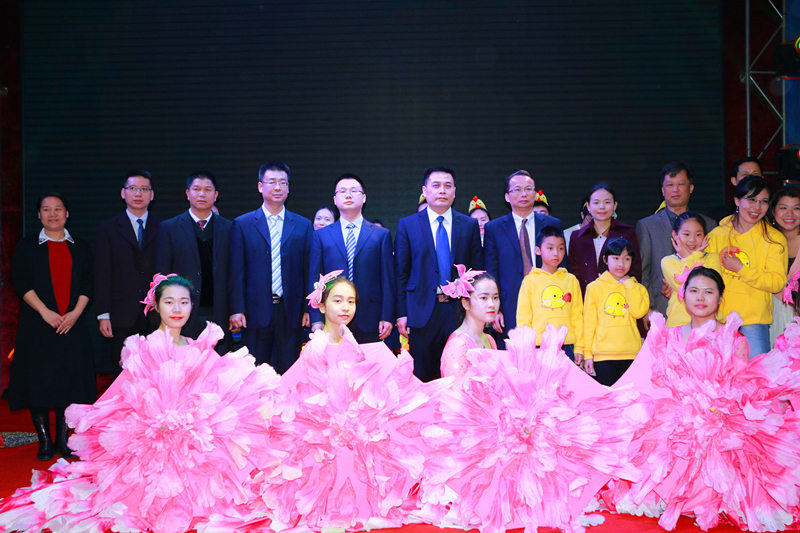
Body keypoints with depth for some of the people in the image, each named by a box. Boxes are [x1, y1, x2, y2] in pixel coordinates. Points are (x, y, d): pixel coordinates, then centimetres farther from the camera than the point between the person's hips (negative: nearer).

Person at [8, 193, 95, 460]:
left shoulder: (81, 247, 12)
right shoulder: (27, 246, 8)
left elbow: (88, 284, 5)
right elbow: (21, 282, -3)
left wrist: (76, 312, -10)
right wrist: (45, 312, -14)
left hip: (72, 325, 1)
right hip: (38, 325, -1)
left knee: (70, 380, 1)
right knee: (39, 380, -1)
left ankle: (62, 440, 11)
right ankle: (45, 441, 8)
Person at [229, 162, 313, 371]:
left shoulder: (303, 226, 8)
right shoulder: (242, 224, 5)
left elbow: (309, 272, 6)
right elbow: (236, 272, 2)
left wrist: (308, 309, 0)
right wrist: (237, 310, -5)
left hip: (291, 313, 1)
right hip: (256, 312, -1)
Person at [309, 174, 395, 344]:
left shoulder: (381, 234, 9)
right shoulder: (321, 236, 11)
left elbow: (388, 280, 4)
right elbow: (314, 280, 6)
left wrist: (387, 317, -3)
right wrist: (316, 320, -2)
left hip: (369, 323, 0)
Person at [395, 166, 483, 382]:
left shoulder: (470, 225, 9)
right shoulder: (407, 225, 6)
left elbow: (478, 270, 9)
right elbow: (401, 273, 4)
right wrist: (401, 313, -3)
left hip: (460, 310, 1)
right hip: (423, 313, -1)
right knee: (421, 379, 5)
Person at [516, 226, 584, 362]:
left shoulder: (571, 280, 11)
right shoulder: (530, 281, 5)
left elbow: (577, 316, 11)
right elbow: (523, 317, 4)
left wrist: (579, 348, 7)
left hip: (567, 346, 2)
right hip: (538, 346, -2)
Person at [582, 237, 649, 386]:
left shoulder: (637, 288, 12)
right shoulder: (595, 287, 5)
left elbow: (639, 312, -9)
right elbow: (588, 322, 5)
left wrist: (629, 284, -4)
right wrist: (587, 353, 1)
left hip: (630, 355, 2)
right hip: (602, 355, -2)